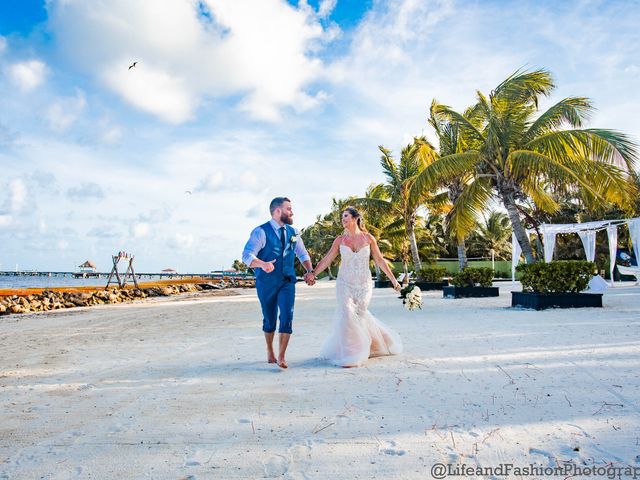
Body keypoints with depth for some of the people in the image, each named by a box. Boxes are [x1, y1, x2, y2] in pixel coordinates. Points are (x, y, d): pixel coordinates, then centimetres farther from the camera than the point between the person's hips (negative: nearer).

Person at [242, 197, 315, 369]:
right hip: (266, 282, -3)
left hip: (287, 281, 3)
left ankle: (281, 357, -2)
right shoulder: (261, 232, -11)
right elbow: (247, 255, -20)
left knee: (287, 316, -12)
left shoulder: (292, 232, 6)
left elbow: (302, 253, 18)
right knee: (269, 319, 10)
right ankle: (270, 353, 33)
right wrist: (262, 264, -40)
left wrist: (310, 271, 1)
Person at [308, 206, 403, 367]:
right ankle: (349, 354, 0)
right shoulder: (340, 240, 2)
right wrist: (313, 274, -11)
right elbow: (326, 260, 0)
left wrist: (393, 279, 6)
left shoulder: (368, 238, 0)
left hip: (364, 283, 0)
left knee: (360, 314, 2)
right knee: (347, 313, -12)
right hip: (345, 283, 0)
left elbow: (380, 260, 5)